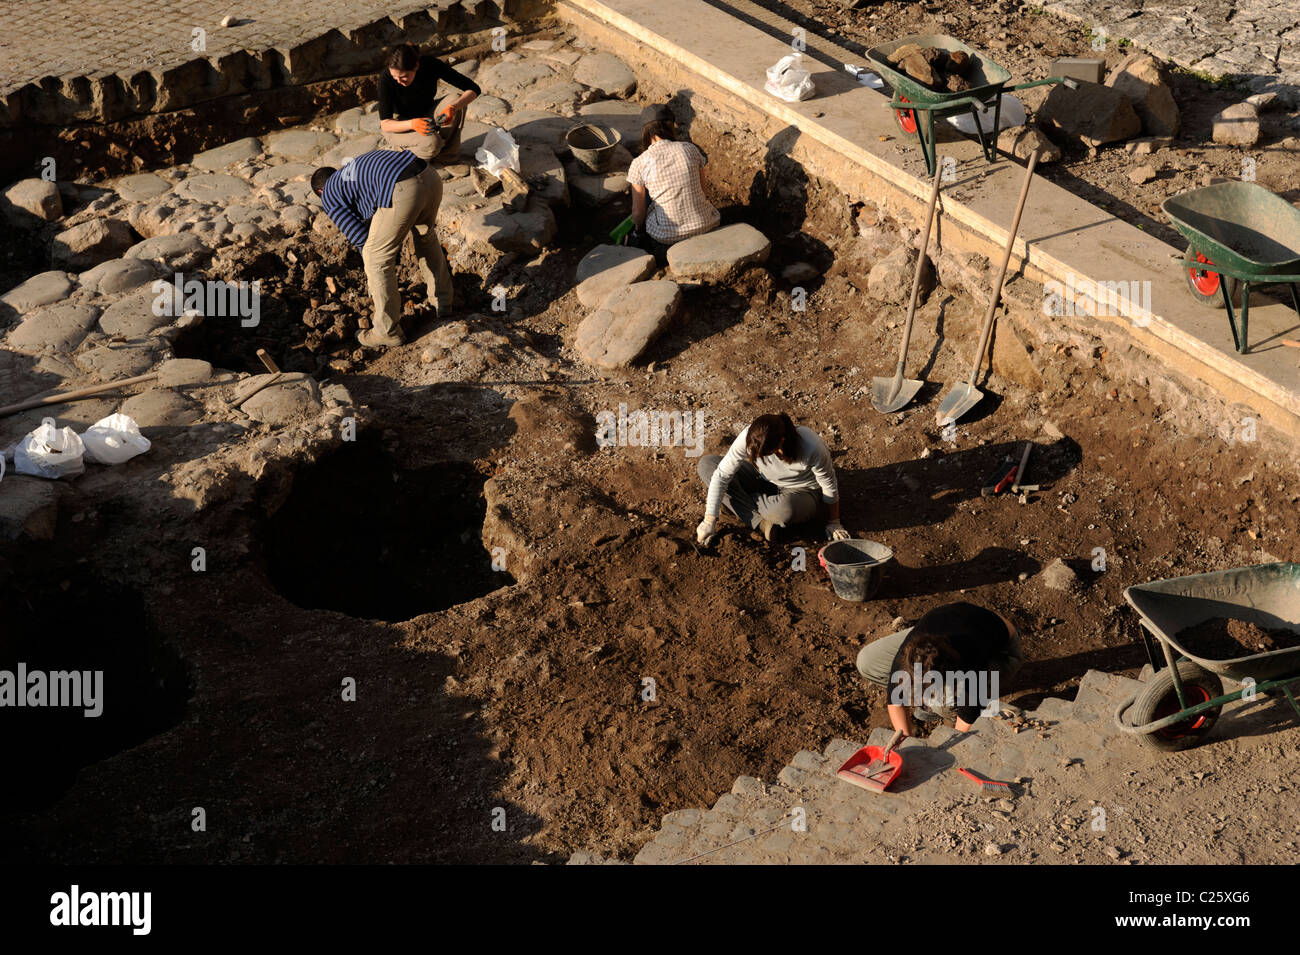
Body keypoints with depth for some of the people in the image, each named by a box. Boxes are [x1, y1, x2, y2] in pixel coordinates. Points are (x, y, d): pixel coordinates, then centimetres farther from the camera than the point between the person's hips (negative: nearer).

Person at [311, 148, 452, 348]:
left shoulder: (329, 197, 18)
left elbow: (362, 239, 15)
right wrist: (394, 262, 48)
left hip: (403, 193, -7)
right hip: (431, 176, 8)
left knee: (375, 258, 11)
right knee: (425, 235, 35)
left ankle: (388, 331, 20)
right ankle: (442, 301, 47)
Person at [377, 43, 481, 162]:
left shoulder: (431, 65, -23)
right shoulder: (386, 76, -28)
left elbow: (474, 89, -23)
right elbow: (385, 124, -26)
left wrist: (453, 108, -42)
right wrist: (413, 124, -46)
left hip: (425, 117, 3)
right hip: (398, 126, -3)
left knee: (455, 101, -26)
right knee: (431, 143, -34)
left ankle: (448, 150, -10)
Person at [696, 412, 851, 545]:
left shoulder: (811, 448, -35)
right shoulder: (749, 438, -28)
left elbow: (829, 486, -19)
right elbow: (722, 475, -22)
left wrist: (833, 523, -6)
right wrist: (709, 520, -24)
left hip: (801, 492, -5)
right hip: (764, 482, 5)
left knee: (785, 508, -44)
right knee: (706, 463, -13)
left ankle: (741, 500, -10)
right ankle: (760, 523, -20)